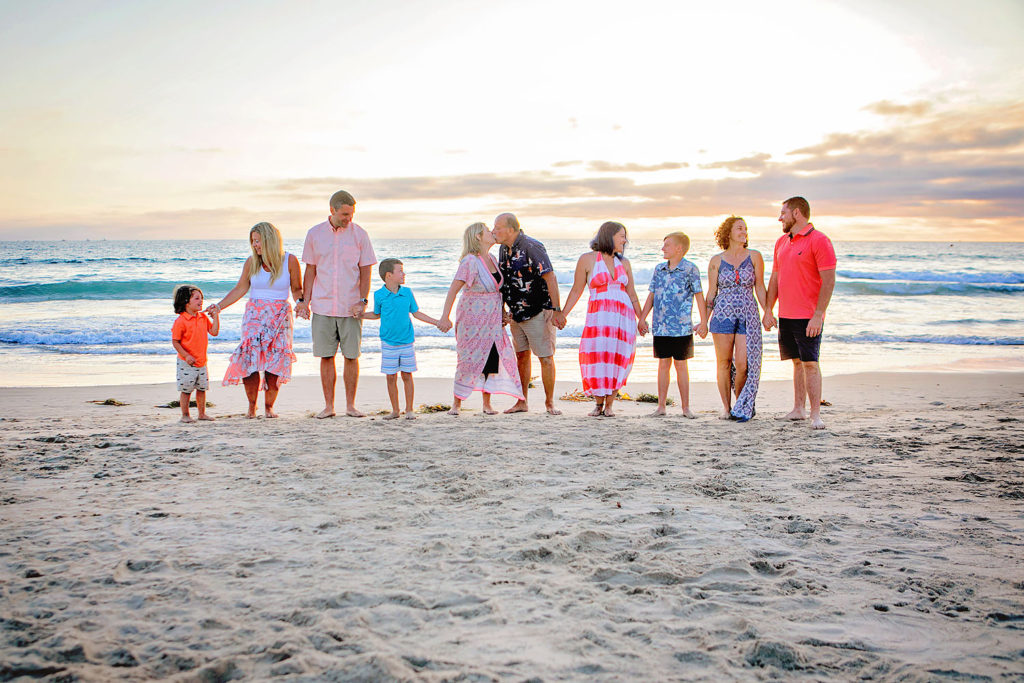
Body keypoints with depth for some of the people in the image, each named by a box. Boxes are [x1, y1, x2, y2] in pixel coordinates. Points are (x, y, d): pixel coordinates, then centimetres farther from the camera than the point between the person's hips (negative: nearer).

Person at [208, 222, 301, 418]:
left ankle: (269, 406, 4)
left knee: (275, 361, -9)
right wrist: (219, 306, 5)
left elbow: (297, 289, 5)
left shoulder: (289, 260, -2)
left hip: (280, 316, -1)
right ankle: (251, 406, -2)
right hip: (255, 315, 1)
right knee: (249, 357, -14)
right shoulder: (252, 262, 3)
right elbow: (240, 289, 11)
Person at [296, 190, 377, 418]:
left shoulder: (359, 234, 1)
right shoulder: (314, 234, 5)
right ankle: (328, 406, 11)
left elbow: (365, 271, 2)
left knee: (351, 356, 1)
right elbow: (310, 270, 10)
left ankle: (350, 405, 11)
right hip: (322, 306, 1)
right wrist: (304, 301, 4)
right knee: (326, 356, 3)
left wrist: (363, 301, -10)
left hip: (350, 307, -1)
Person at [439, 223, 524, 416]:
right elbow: (453, 289, -22)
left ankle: (487, 403, 12)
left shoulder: (491, 259, 7)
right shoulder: (470, 262, -16)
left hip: (492, 319, 6)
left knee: (493, 358, 1)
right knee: (469, 360, -2)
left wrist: (502, 313, 19)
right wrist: (445, 316, -28)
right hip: (473, 318, -6)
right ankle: (456, 403, 12)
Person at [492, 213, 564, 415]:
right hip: (516, 313, 8)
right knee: (521, 355, 10)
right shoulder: (503, 249, 6)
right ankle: (522, 402, 16)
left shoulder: (532, 247, -18)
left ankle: (550, 403, 5)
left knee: (546, 357, -5)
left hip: (539, 311, -7)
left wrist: (556, 310, -23)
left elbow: (550, 278, -20)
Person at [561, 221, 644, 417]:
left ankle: (609, 406, 8)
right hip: (599, 317, -3)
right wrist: (561, 315, -1)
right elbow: (576, 291, 5)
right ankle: (598, 404, 7)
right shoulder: (587, 259, 3)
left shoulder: (624, 262, 13)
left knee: (618, 359, -3)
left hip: (623, 317, 3)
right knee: (597, 358, -12)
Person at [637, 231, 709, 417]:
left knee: (681, 365, 2)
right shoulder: (659, 269, 10)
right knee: (663, 364, 7)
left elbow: (699, 296, -2)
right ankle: (661, 406, 12)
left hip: (682, 327, -4)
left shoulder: (690, 269, -3)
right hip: (661, 327, 4)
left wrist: (703, 322, -5)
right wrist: (642, 318, 13)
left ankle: (685, 407, 11)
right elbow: (651, 295, 16)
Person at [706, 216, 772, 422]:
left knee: (742, 364, -7)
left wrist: (767, 312, -1)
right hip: (722, 314, 0)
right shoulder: (716, 261, 6)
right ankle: (726, 407, 12)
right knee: (724, 362, 2)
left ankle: (742, 406, 12)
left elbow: (760, 287, 7)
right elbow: (711, 292, 8)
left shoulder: (754, 256, 6)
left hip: (748, 315, 0)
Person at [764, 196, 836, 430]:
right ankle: (798, 410, 17)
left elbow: (829, 281, -14)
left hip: (808, 317, -7)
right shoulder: (782, 242, 15)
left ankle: (815, 415, -6)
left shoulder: (819, 240, -9)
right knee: (797, 362, 11)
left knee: (810, 363, -8)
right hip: (785, 315, 7)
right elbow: (775, 279, 20)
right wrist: (768, 311, 14)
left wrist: (818, 315, -19)